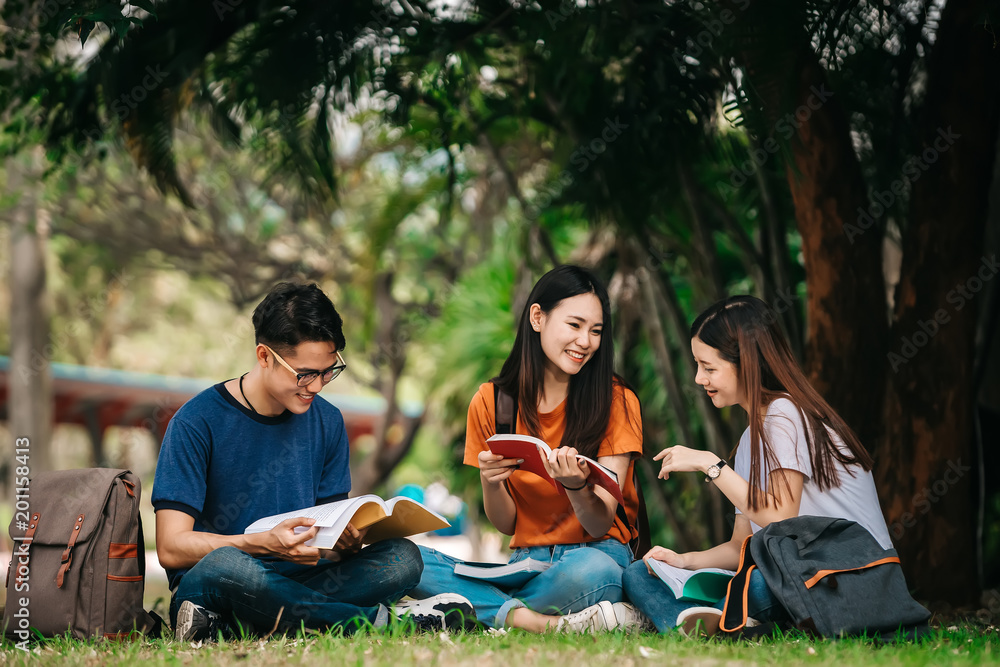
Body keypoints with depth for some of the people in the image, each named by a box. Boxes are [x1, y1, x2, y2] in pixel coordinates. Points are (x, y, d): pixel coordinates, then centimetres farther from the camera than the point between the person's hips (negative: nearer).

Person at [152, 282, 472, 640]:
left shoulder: (327, 422, 9)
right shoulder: (197, 423, -8)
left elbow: (330, 541, 12)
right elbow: (171, 548, -13)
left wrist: (348, 541, -14)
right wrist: (265, 543, -27)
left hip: (296, 581, 5)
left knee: (403, 557, -19)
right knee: (224, 564, -40)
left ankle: (219, 624, -29)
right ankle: (381, 619, -25)